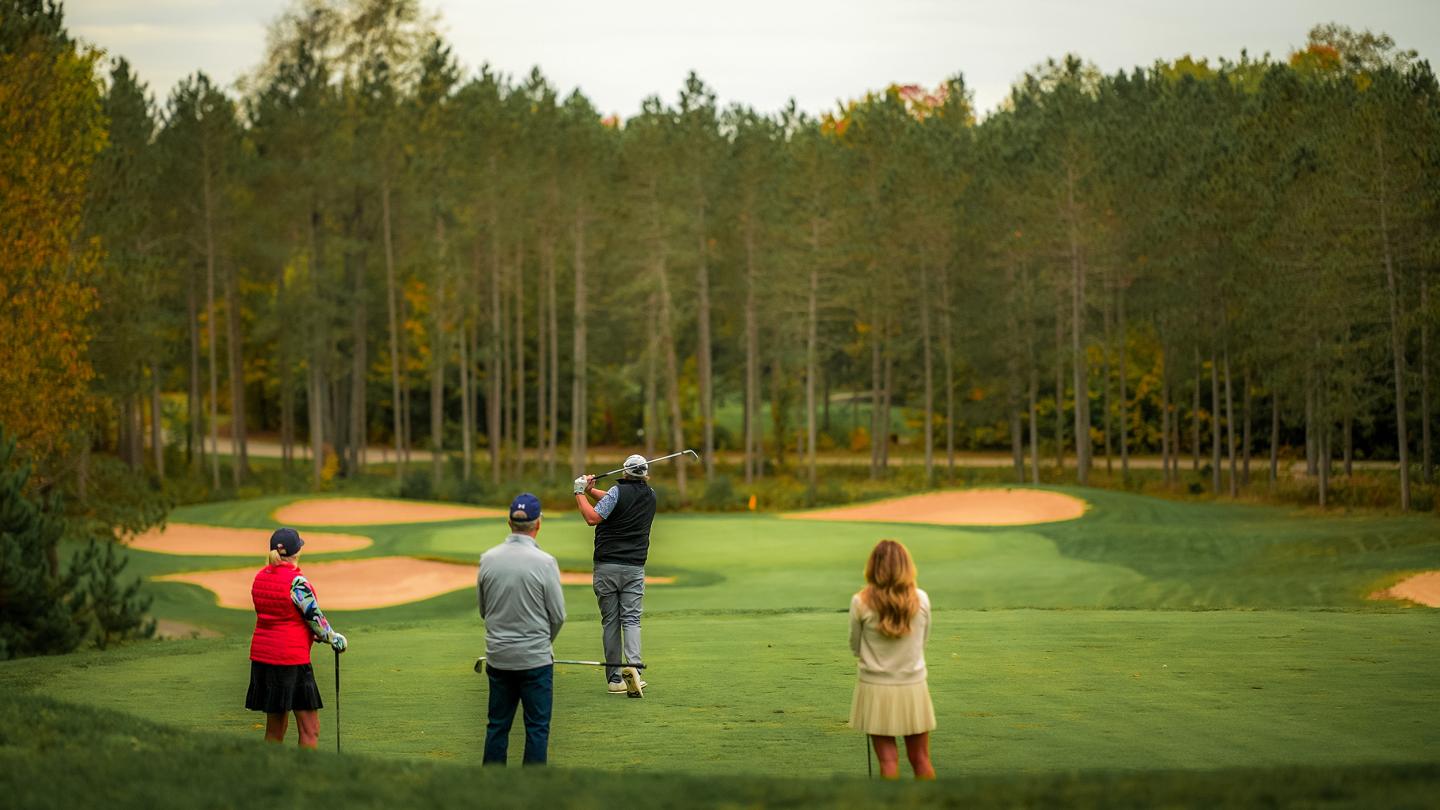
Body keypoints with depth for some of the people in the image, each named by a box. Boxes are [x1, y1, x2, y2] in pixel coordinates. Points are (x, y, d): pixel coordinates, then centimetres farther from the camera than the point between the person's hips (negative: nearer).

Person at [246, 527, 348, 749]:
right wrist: (335, 639, 9)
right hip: (291, 658, -8)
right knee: (310, 729, -1)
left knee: (274, 728, 16)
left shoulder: (260, 577, 7)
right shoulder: (296, 581, -16)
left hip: (261, 655, 8)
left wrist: (314, 635, 20)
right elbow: (314, 617, -9)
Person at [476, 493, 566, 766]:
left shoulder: (487, 559, -3)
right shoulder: (544, 562, -14)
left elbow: (483, 609, 8)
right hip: (535, 657, -4)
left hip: (498, 657, 4)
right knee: (537, 727, 4)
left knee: (497, 725, 13)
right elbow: (558, 615, -6)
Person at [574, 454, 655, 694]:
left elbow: (593, 518, -13)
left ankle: (614, 678, 3)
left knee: (610, 622, 3)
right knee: (631, 619, 0)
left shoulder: (619, 491, -8)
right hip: (634, 567, 3)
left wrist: (580, 493, -3)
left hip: (607, 566, -3)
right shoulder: (650, 496, 11)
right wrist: (591, 491, 8)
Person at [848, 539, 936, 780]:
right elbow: (923, 640, 8)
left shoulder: (861, 602, -11)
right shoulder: (921, 599, -7)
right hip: (913, 686, 1)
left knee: (888, 758, 5)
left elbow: (855, 647, 1)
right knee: (920, 758, 12)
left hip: (875, 688, -1)